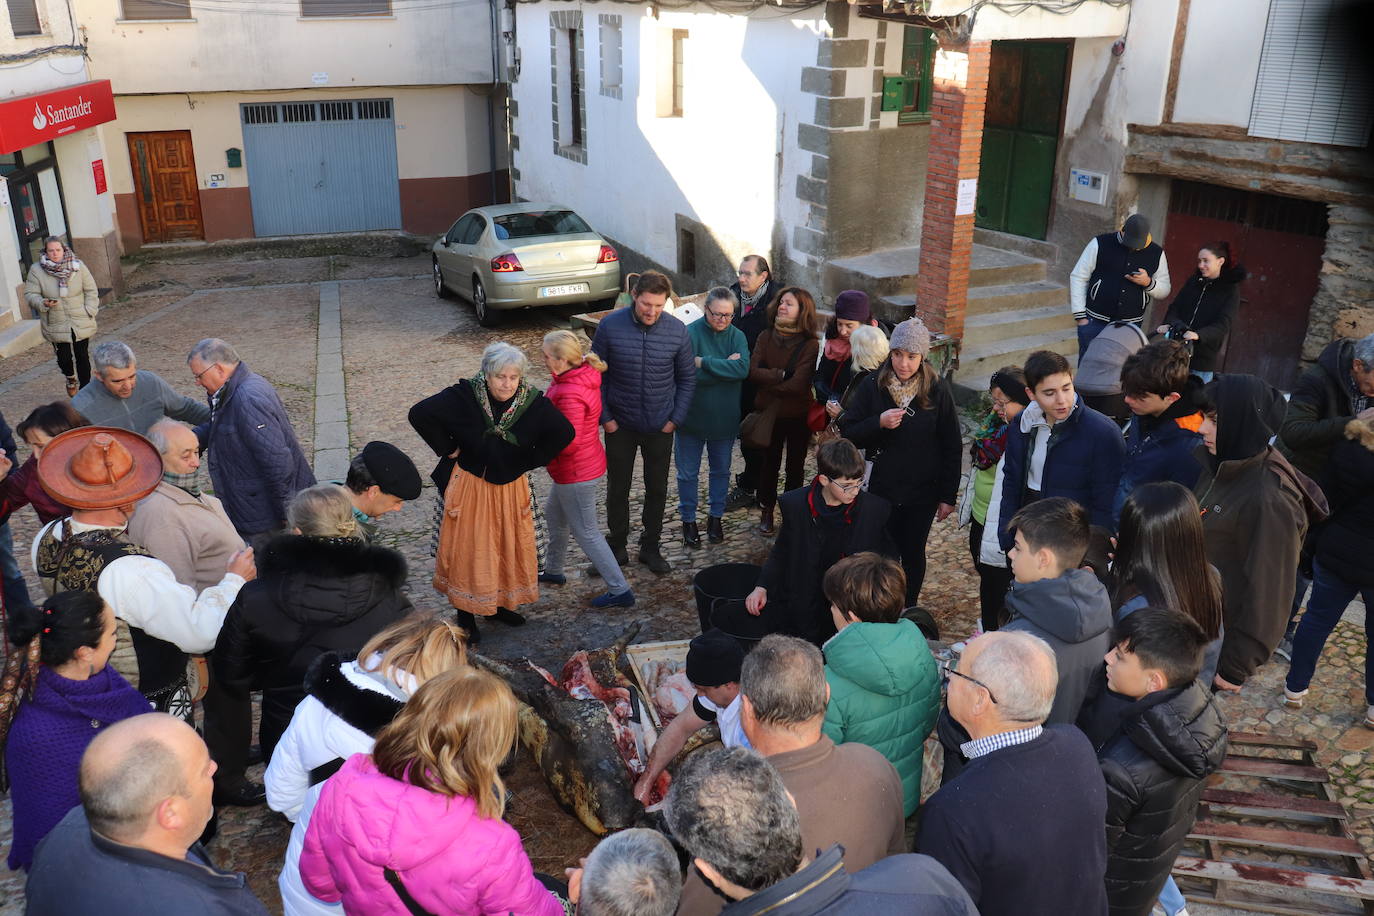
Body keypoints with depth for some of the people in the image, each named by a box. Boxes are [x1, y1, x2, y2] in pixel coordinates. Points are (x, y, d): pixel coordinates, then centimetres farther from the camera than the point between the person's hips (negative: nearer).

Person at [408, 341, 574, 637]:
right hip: (470, 485, -3)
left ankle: (501, 604, 36)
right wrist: (447, 449, -15)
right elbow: (420, 414, -21)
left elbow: (564, 433, -6)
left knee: (510, 548, 15)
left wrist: (531, 461, -6)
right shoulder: (463, 396, -20)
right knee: (468, 549, 6)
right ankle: (465, 614, 21)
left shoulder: (533, 401, -14)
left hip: (512, 487, 3)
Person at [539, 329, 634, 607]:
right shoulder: (583, 376, 0)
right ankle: (552, 571, 46)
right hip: (584, 465, 10)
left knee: (586, 533, 2)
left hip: (576, 474, -10)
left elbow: (568, 444, -29)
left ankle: (620, 591, 11)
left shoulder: (570, 395, -30)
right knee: (553, 513, 27)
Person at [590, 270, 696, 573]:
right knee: (617, 489, 13)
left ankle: (651, 547, 31)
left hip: (660, 426, 1)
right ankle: (617, 545, 33)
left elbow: (687, 378, 2)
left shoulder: (677, 330, -10)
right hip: (620, 425, -1)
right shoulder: (610, 326, -14)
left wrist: (676, 418, -3)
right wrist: (605, 417, -7)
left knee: (657, 490, 13)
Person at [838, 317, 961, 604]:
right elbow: (848, 433, -5)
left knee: (913, 554, 13)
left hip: (923, 492, 0)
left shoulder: (938, 390, -8)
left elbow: (952, 447, -2)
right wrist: (878, 423, -24)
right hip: (882, 488, 0)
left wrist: (948, 496, -3)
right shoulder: (873, 386, -7)